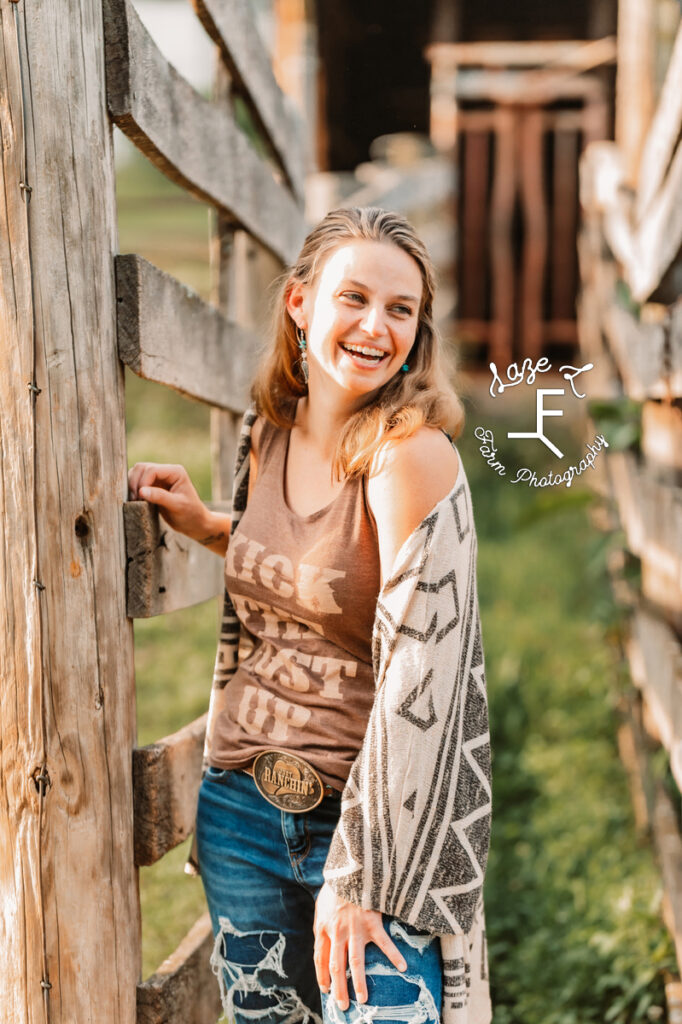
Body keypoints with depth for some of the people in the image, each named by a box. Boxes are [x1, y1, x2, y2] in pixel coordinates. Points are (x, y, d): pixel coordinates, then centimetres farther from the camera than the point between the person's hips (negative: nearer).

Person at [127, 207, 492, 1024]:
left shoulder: (414, 453, -18)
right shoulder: (268, 433, 1)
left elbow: (415, 672, -21)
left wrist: (353, 873, -20)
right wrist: (206, 527, 5)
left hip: (374, 812, -6)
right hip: (240, 803, 6)